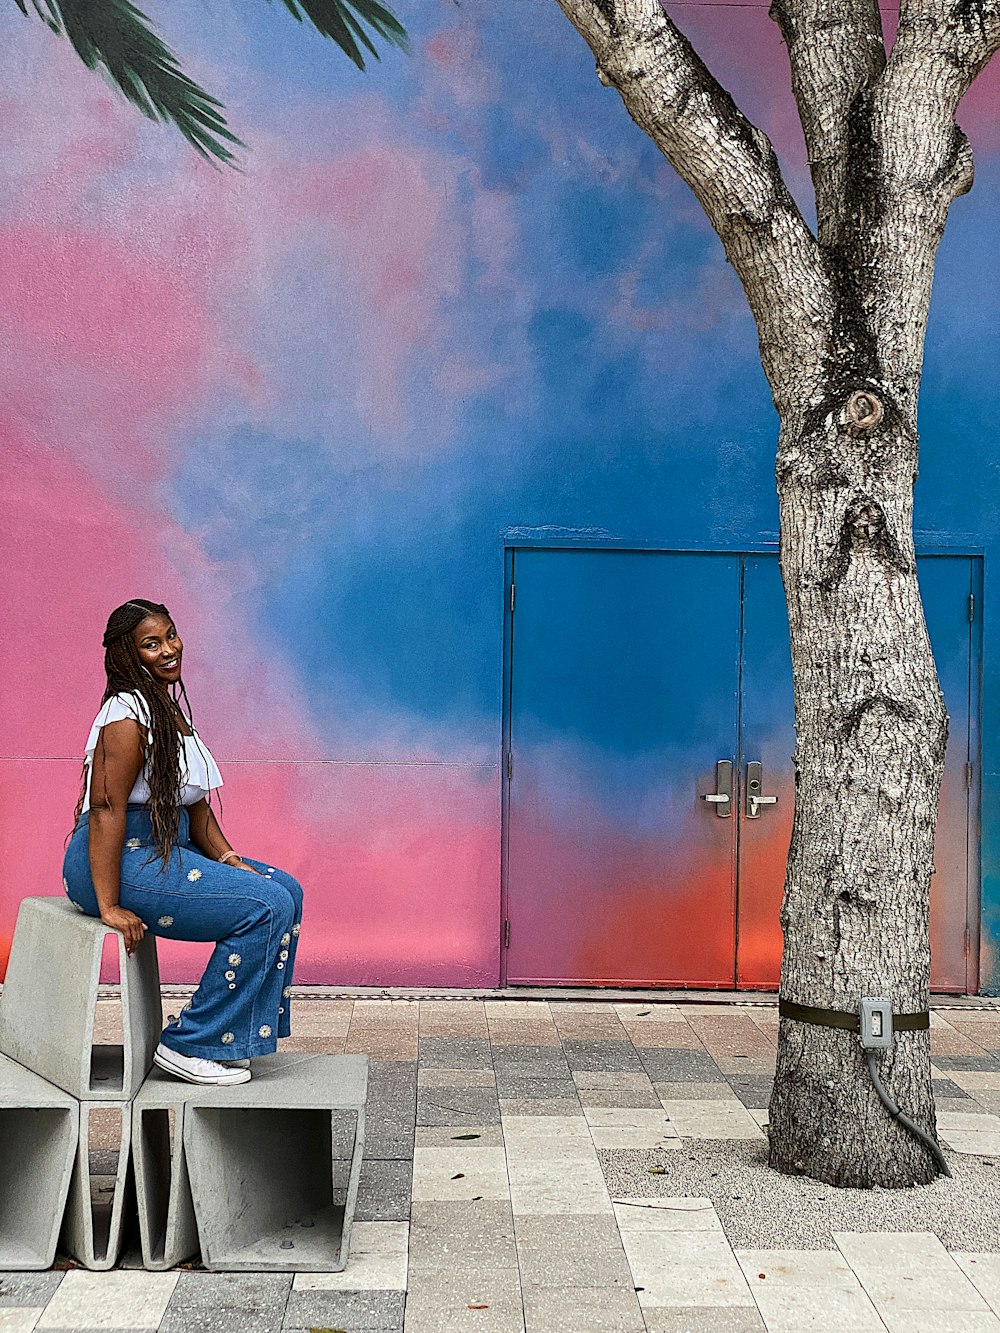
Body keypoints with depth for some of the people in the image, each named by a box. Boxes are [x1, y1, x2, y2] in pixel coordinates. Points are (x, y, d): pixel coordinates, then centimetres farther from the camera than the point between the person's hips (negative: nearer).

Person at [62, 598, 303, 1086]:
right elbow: (106, 808, -23)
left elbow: (196, 804, 19)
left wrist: (226, 857, 5)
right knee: (266, 906, -17)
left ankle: (236, 1033, 6)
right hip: (123, 859, -10)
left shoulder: (170, 710, 15)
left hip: (163, 850, 10)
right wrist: (110, 907, -26)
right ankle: (188, 1046, -10)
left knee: (286, 890, 3)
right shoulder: (129, 713, -16)